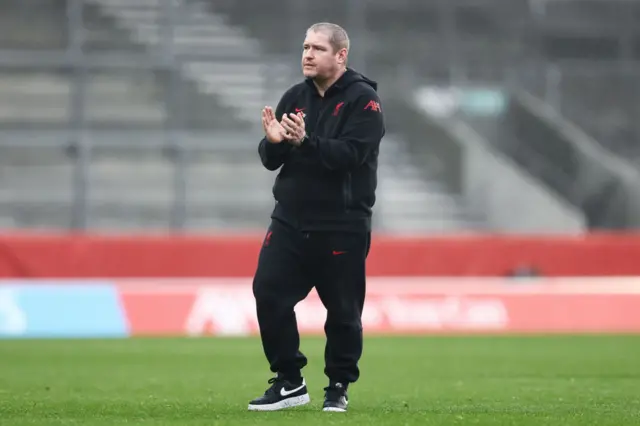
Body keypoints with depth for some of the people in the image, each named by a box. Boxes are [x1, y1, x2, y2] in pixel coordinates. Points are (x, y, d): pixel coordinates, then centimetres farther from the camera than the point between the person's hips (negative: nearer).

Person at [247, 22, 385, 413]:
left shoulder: (363, 100, -7)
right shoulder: (295, 98, 10)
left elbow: (351, 153, -21)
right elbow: (270, 160, 7)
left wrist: (306, 141, -34)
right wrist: (273, 142, -16)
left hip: (342, 227, -5)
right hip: (290, 220, 5)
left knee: (343, 310, 1)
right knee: (269, 293, -5)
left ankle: (339, 387, 17)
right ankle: (289, 381, 5)